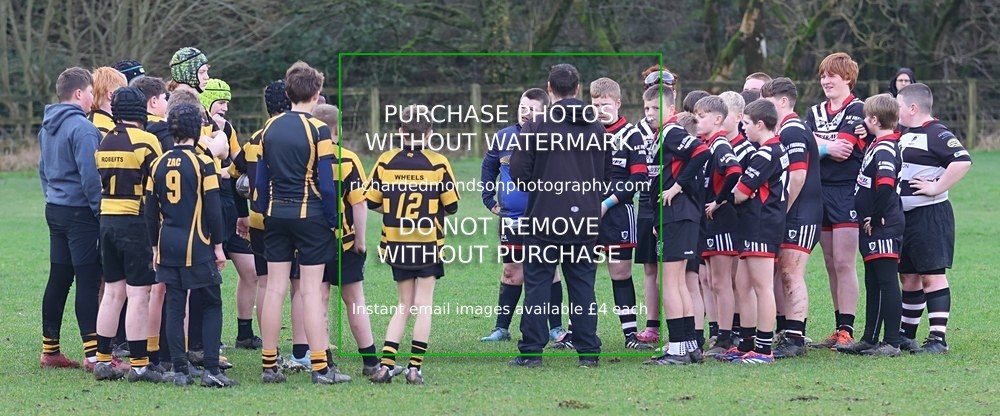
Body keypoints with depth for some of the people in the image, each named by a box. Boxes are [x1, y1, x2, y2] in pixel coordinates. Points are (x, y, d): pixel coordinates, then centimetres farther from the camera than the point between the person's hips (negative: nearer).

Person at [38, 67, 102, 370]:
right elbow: (89, 175, -21)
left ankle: (49, 350, 16)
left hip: (55, 209, 9)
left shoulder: (46, 128, 12)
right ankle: (93, 353, -9)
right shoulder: (81, 128, -16)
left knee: (58, 279, 12)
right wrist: (101, 210, -15)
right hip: (80, 212, -9)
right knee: (88, 281, -7)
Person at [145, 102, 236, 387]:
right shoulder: (202, 163, -8)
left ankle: (180, 371, 5)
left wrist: (155, 247, 17)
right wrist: (218, 246, 0)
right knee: (211, 306, 4)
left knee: (174, 307, 7)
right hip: (197, 246, -4)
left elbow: (150, 211, 9)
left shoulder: (159, 165, 6)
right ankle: (211, 370, -4)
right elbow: (213, 208, -8)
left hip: (168, 245, 4)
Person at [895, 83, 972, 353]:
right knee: (909, 277, 14)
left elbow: (963, 160, -27)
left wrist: (936, 188, -23)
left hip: (930, 216, -9)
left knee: (932, 275, -8)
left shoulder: (937, 134, -13)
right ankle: (906, 335, 22)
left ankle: (938, 338, -8)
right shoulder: (906, 135, 17)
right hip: (904, 216, 9)